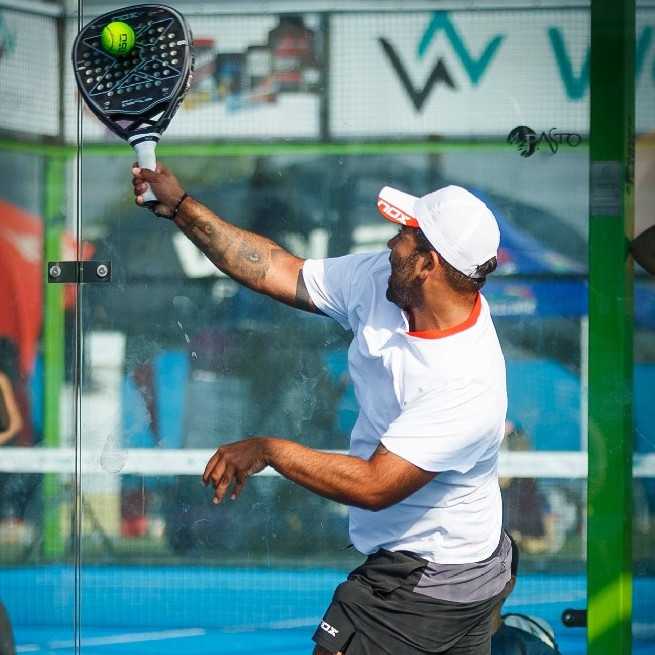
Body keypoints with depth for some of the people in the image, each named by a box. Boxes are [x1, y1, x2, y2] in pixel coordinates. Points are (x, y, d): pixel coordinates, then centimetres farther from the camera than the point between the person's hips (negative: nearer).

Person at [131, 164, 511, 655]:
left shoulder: (467, 383, -32)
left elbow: (375, 486, -31)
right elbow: (280, 271, 1)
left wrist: (267, 451, -22)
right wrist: (180, 207, -2)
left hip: (425, 585, -8)